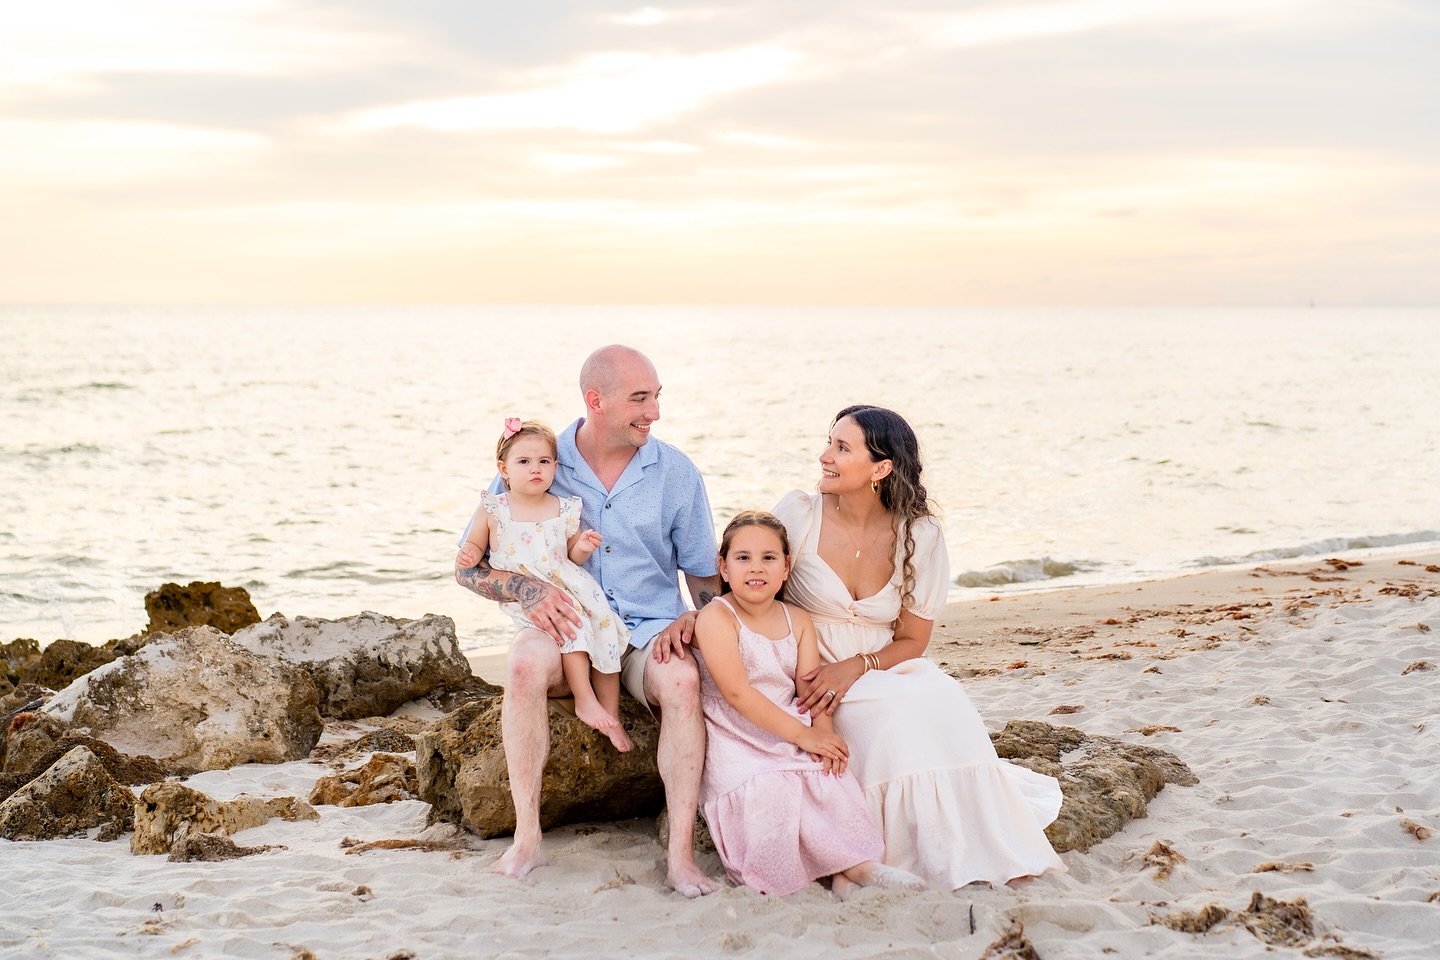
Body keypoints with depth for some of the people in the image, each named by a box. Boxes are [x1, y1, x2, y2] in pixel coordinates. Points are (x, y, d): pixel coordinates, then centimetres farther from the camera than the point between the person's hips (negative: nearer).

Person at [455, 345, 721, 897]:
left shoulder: (675, 472, 2)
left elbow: (705, 573, 9)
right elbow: (468, 566, 0)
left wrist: (691, 619, -13)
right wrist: (527, 590, -20)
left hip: (649, 630, 1)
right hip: (566, 626, 0)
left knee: (682, 678, -33)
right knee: (525, 662, -34)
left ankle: (681, 854, -31)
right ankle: (527, 841, -28)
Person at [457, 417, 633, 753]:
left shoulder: (564, 509, 7)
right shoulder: (493, 510, 1)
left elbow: (572, 556, 13)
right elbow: (475, 544, 11)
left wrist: (583, 548, -8)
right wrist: (469, 555, -11)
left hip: (568, 586, 3)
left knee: (605, 631, -13)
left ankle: (611, 717, -5)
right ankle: (584, 699, -21)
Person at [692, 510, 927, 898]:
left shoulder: (798, 620, 9)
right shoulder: (716, 618, -10)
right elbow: (737, 692, -19)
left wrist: (822, 729, -22)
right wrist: (803, 734, -21)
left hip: (791, 739, 5)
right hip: (737, 746, -5)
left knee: (832, 776, -22)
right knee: (769, 792, -30)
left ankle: (855, 865, -17)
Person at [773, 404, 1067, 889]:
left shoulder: (920, 536, -2)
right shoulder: (799, 512, -7)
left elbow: (912, 641, 2)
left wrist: (857, 666, -17)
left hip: (887, 669, 2)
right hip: (810, 676, -2)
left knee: (942, 701, -30)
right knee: (895, 712, -32)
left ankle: (966, 854, -15)